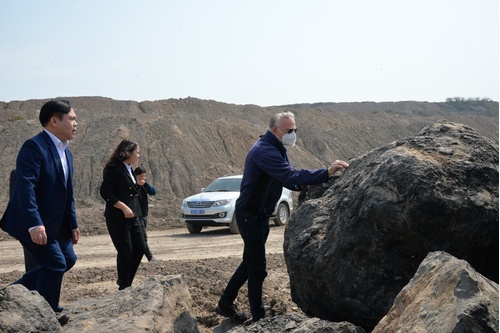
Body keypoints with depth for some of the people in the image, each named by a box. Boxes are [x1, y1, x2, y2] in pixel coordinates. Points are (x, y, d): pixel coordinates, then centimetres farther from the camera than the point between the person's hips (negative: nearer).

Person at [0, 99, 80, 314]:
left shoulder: (66, 152, 13)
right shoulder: (34, 147, -17)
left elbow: (67, 193, 18)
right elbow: (25, 188, -26)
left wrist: (73, 223, 15)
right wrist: (35, 224, -32)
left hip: (55, 224, 10)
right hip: (32, 224, -10)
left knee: (67, 260, 13)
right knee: (55, 264, -9)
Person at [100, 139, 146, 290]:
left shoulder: (129, 170, 15)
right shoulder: (114, 169, -11)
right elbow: (104, 191, -18)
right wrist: (123, 207, -21)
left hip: (132, 216, 8)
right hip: (118, 217, -8)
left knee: (140, 248, 6)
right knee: (125, 252, -3)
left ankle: (126, 282, 20)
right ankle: (124, 287, 9)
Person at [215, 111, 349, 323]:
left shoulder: (276, 150, 10)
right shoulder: (264, 151, -24)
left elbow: (287, 178, 13)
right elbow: (291, 176, -36)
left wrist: (306, 185, -8)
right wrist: (326, 173, -42)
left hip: (259, 214, 11)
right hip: (250, 215, -11)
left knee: (251, 262, 19)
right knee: (257, 267, -3)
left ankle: (225, 304, 30)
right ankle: (258, 316, 7)